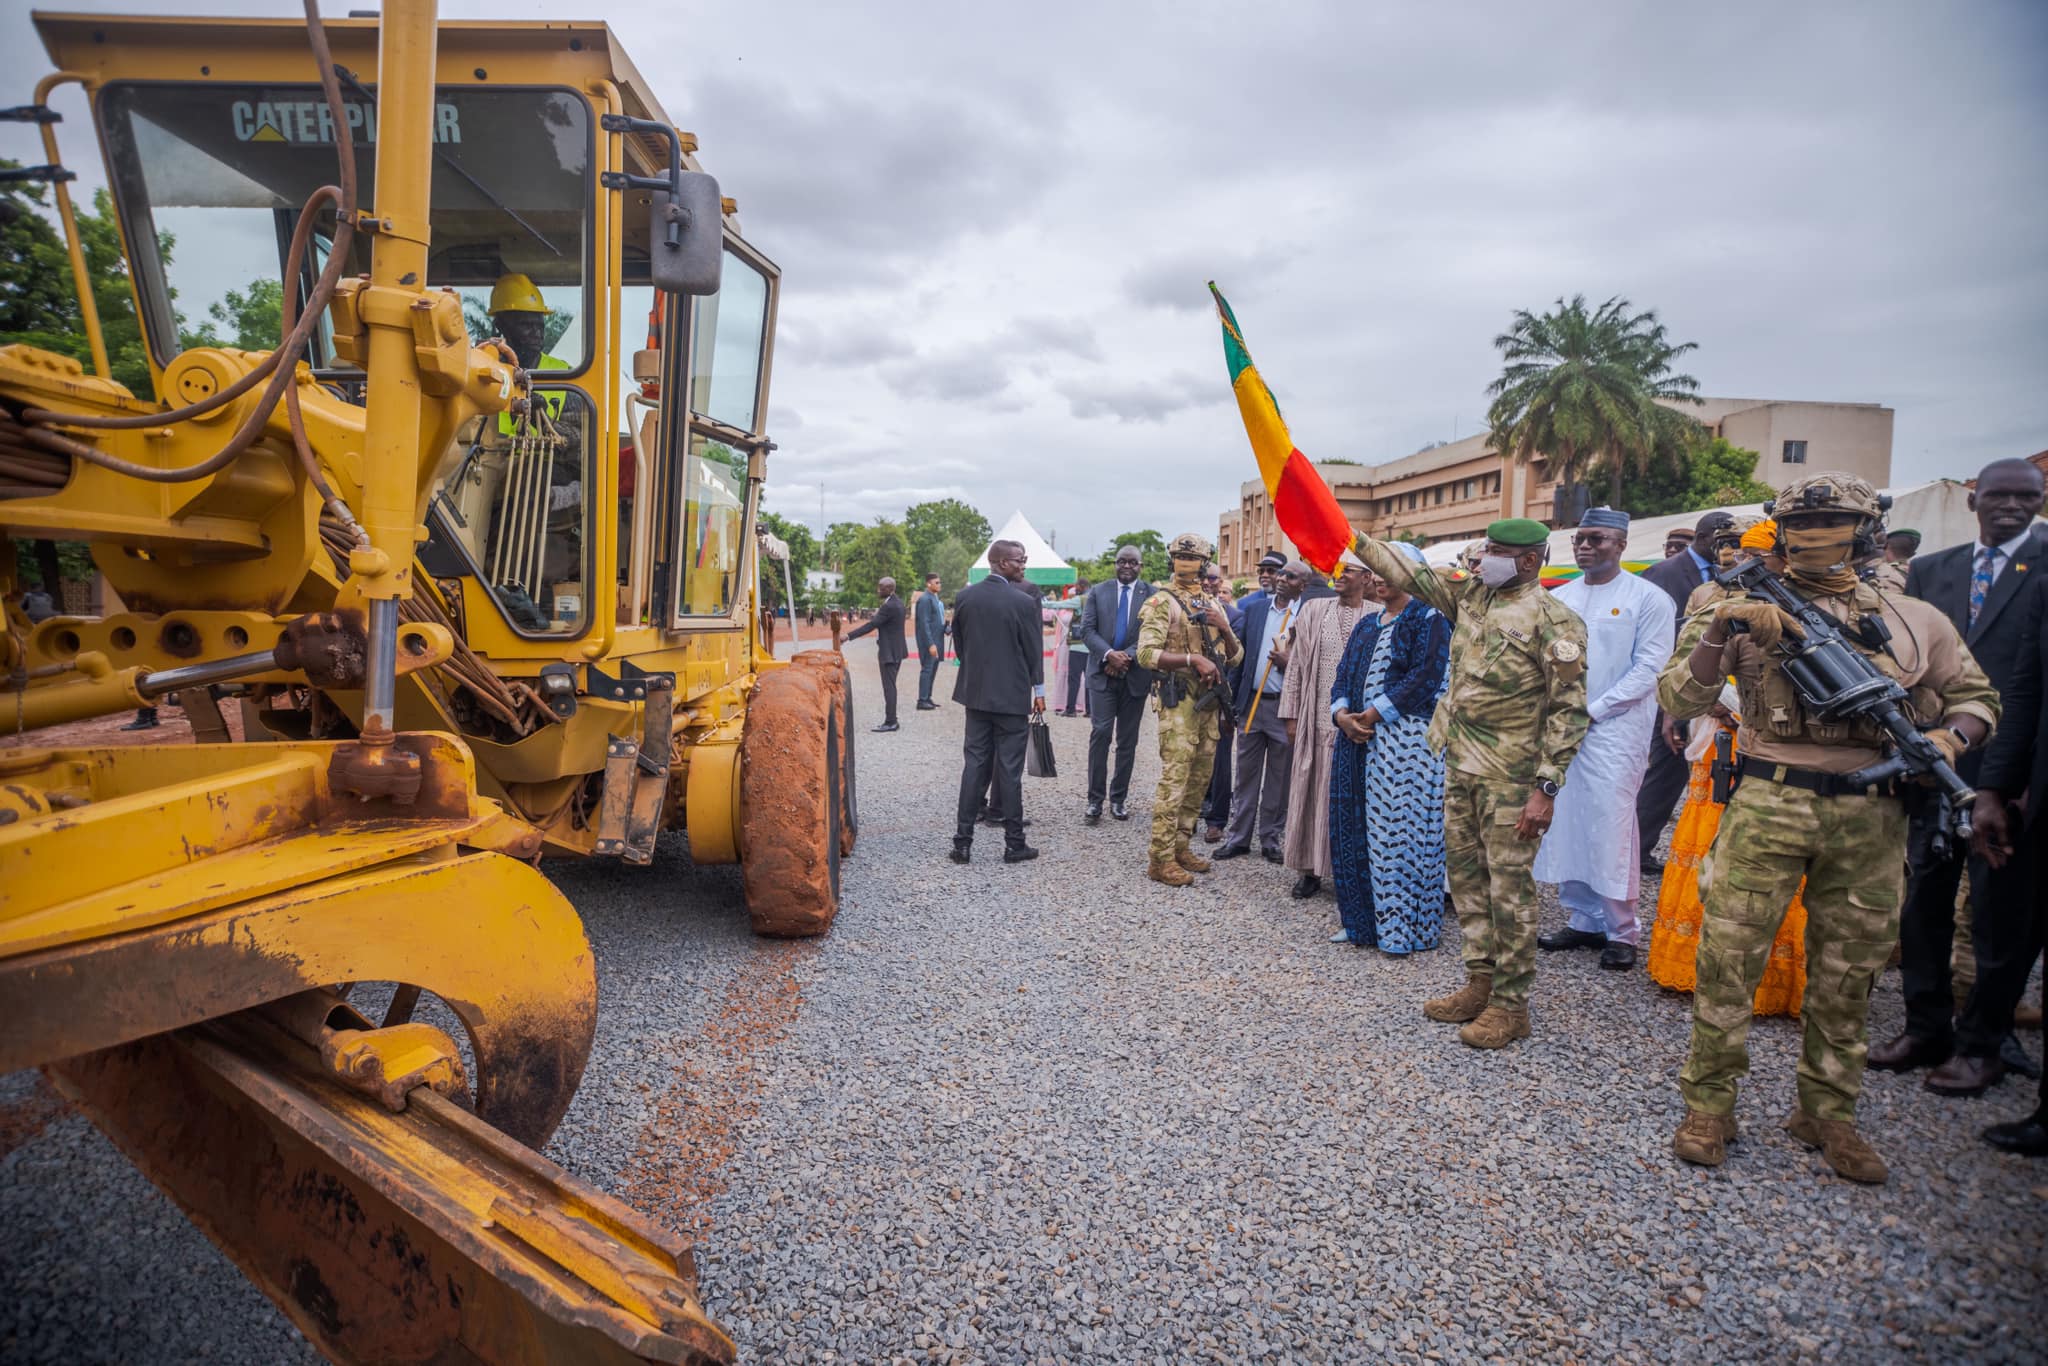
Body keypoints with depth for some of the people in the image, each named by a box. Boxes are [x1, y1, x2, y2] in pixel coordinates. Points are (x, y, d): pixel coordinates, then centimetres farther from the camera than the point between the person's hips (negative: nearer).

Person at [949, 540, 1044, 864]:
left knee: (974, 765, 9)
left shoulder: (964, 597, 0)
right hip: (1012, 695, -4)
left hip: (975, 693, 4)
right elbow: (1034, 651, -6)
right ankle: (1014, 844, 10)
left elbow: (958, 644, 9)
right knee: (1009, 770, 2)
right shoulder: (1024, 602, -13)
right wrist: (1039, 691, 6)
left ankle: (963, 842, 9)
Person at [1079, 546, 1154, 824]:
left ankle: (1118, 798, 17)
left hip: (1135, 675, 0)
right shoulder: (1098, 592, 8)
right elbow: (1087, 629, 0)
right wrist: (1109, 653, -16)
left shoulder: (1152, 595, 1)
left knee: (1128, 740, 7)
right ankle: (1095, 798, -2)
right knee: (1100, 733, -9)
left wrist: (1128, 656, -16)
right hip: (1103, 673, 0)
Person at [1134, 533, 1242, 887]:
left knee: (1199, 779, 11)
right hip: (1179, 701, -7)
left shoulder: (1213, 606, 15)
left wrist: (1224, 628, -4)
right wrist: (1193, 659, -23)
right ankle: (1160, 858, -4)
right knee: (1174, 779, -9)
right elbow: (1146, 654, -16)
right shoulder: (1161, 603, -5)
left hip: (1210, 701, 7)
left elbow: (1235, 657, 15)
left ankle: (1181, 846, 22)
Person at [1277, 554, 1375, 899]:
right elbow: (1296, 665, 7)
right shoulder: (1313, 610, 6)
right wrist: (1292, 715, 3)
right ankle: (1310, 870, 16)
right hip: (1317, 721, 2)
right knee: (1312, 795, 6)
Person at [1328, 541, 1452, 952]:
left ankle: (1403, 927, 3)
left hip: (1406, 739, -7)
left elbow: (1423, 680, -14)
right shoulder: (1366, 626, 19)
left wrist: (1372, 715, -15)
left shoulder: (1429, 620, -3)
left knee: (1399, 830, -6)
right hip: (1359, 739, 8)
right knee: (1355, 829, 8)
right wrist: (1343, 714, -6)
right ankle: (1362, 921, 19)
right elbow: (1343, 677, 14)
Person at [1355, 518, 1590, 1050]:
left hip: (1510, 777, -7)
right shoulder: (1471, 595, 9)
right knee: (1466, 875, 14)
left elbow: (1569, 709, -14)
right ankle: (1481, 982, 27)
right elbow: (1412, 574, 17)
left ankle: (1511, 1004, 11)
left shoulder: (1553, 620, -12)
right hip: (1460, 766, 8)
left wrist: (1546, 787, -19)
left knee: (1509, 887, -1)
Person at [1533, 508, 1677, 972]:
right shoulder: (1558, 598, 13)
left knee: (1611, 828, -5)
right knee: (1564, 825, 7)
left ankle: (1620, 932, 7)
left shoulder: (1647, 598, -1)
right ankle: (1583, 919, 19)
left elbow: (1648, 668, -7)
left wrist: (1591, 711, -11)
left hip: (1615, 729, -5)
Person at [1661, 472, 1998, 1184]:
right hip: (1767, 807, -2)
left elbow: (1976, 695, 20)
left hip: (1871, 820, 2)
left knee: (1846, 976, 11)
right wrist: (1721, 625, -17)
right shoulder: (1746, 609, 4)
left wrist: (1950, 736, -2)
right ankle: (1709, 1106, 12)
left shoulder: (1914, 619, 11)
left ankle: (1828, 1114, 27)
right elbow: (1678, 700, -4)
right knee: (1728, 959, -2)